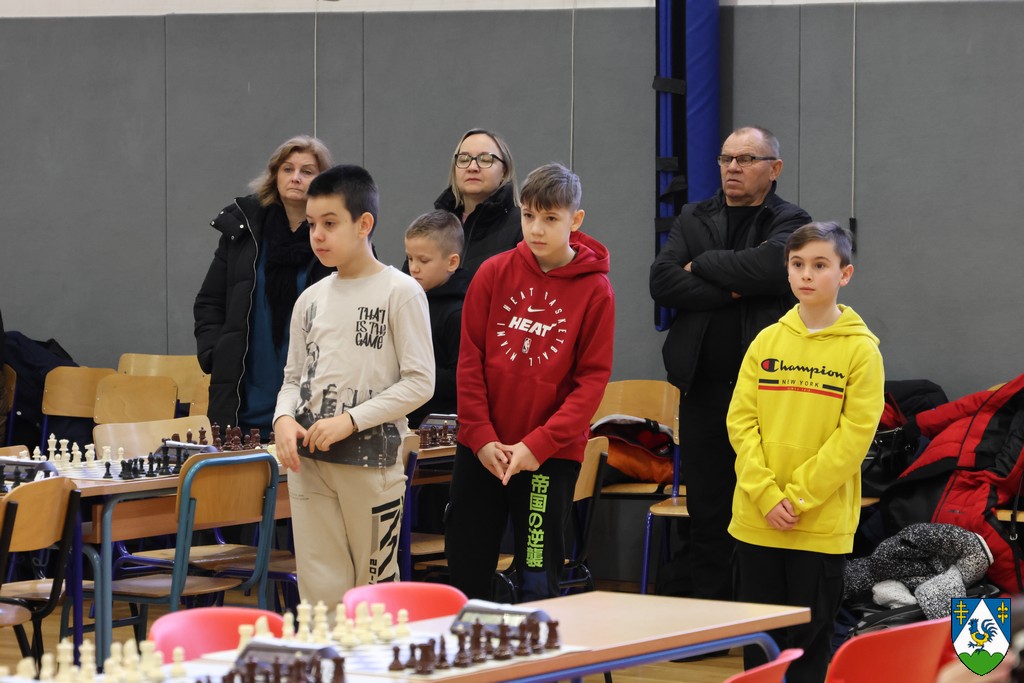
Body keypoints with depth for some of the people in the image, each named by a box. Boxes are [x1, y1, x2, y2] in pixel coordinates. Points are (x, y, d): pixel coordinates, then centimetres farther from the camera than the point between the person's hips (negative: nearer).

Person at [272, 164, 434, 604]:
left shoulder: (400, 293, -6)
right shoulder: (311, 300, 11)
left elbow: (420, 382, -10)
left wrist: (351, 420, -17)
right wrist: (284, 418, -5)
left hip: (372, 461, -5)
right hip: (308, 462, 5)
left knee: (376, 588, 5)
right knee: (319, 589, 3)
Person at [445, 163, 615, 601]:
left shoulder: (595, 290, -5)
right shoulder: (494, 274, 1)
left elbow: (592, 380, -6)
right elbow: (469, 360, 3)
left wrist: (538, 444, -14)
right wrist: (481, 437, -7)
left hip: (552, 454, -3)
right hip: (481, 449, 3)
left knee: (538, 579, -3)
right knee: (466, 567, 9)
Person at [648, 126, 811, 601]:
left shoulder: (789, 223, 3)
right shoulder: (693, 219, 15)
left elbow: (768, 266, -19)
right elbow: (661, 282, 0)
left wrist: (702, 265, -6)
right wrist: (730, 290, -11)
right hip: (702, 388, 4)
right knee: (706, 512, 8)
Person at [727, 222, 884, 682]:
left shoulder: (860, 348, -4)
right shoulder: (766, 342, 7)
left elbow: (855, 434, -9)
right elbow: (740, 421, 2)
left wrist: (798, 497, -14)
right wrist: (767, 496, -10)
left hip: (822, 523, -3)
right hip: (756, 520, 3)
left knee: (809, 642, 2)